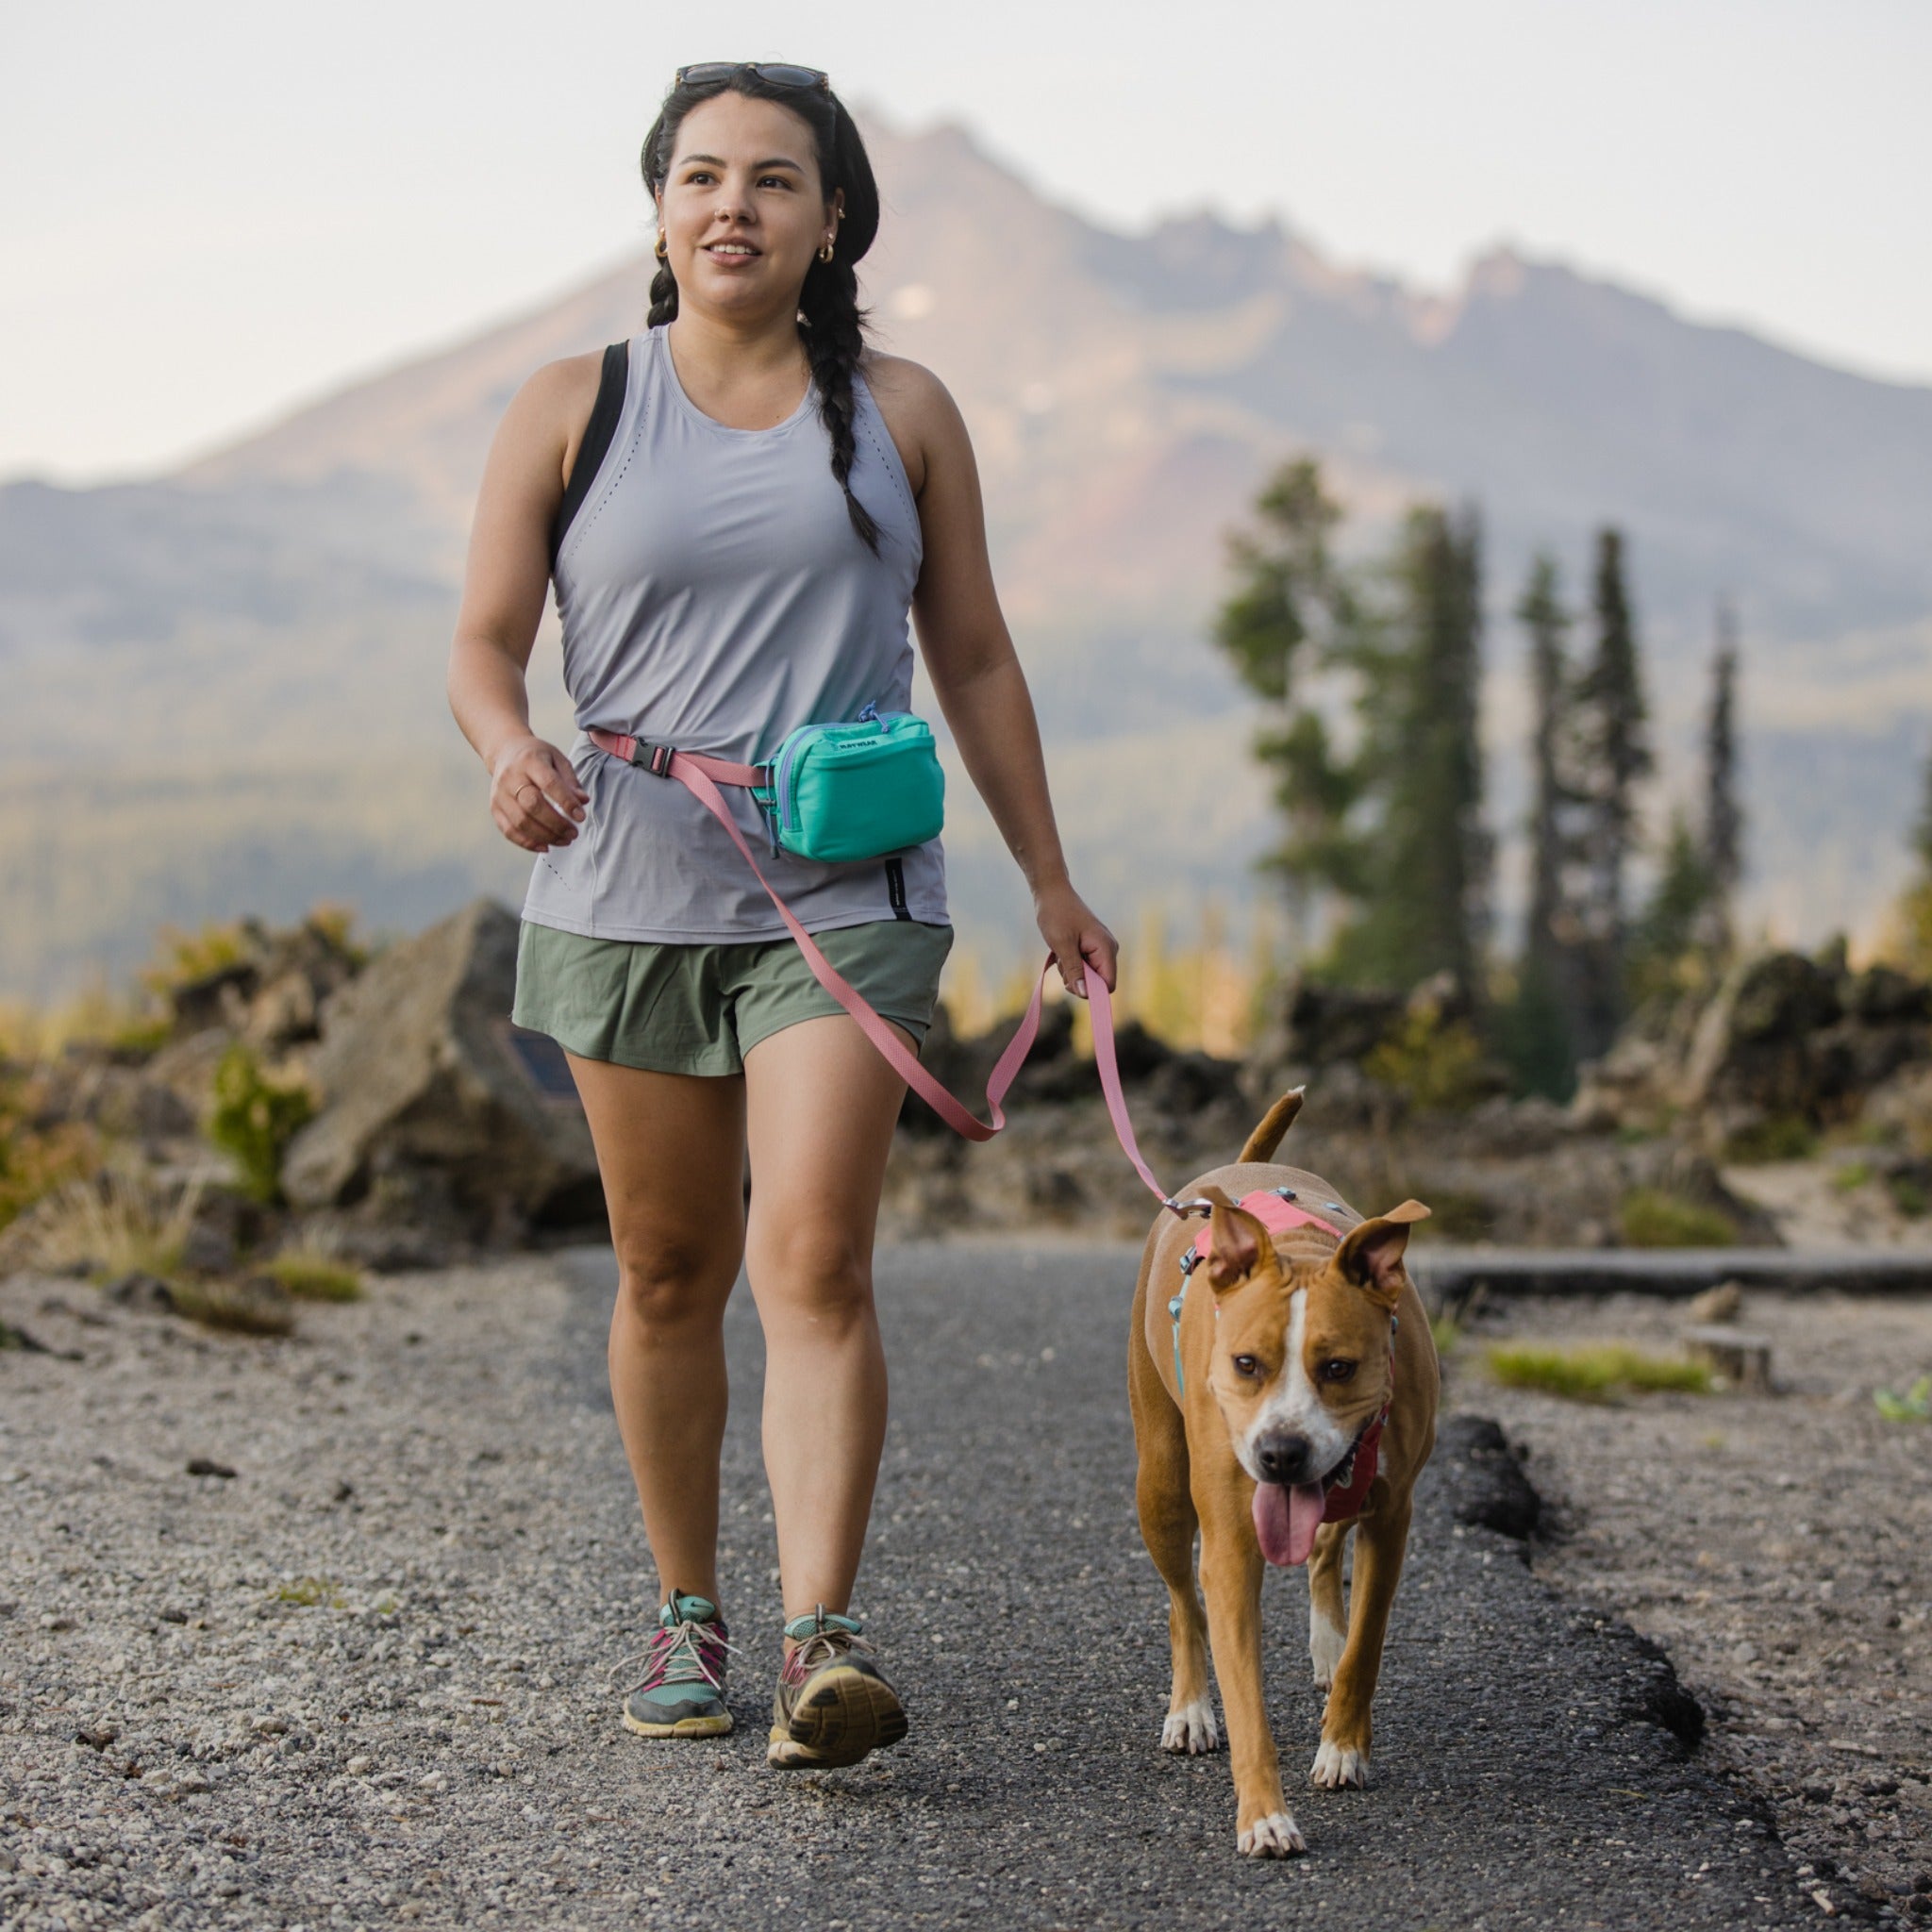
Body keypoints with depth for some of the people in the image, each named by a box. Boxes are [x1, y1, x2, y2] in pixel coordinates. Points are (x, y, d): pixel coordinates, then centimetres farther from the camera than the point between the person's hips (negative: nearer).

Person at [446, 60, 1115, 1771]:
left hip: (846, 902, -1)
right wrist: (510, 752, -20)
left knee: (816, 1261, -14)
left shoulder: (899, 413, 8)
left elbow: (975, 660, 13)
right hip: (625, 896, 1)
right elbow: (484, 647, 3)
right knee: (668, 1274, 9)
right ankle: (688, 1617, 23)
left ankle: (826, 1646, -19)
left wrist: (1049, 878, 13)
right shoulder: (573, 412, 6)